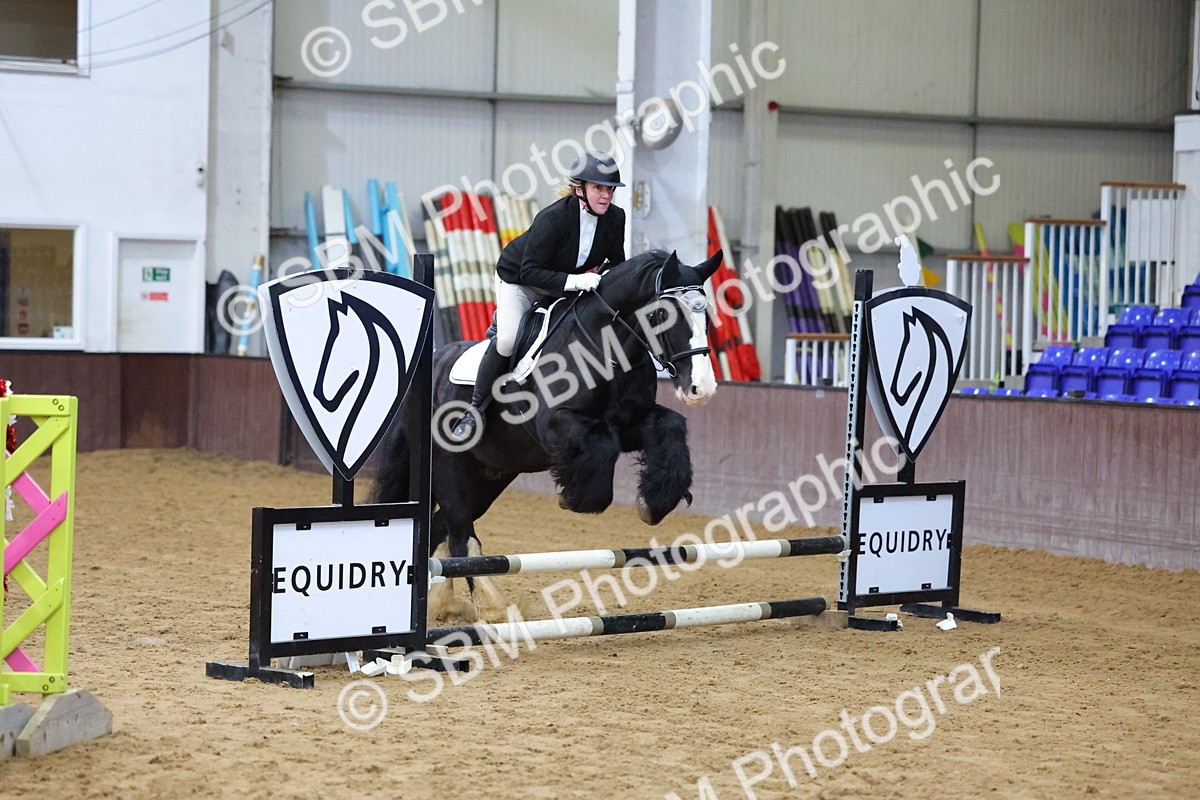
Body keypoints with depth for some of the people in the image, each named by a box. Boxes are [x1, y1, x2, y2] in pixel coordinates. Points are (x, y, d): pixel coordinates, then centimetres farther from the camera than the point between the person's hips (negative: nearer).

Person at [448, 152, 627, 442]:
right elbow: (529, 271, -35)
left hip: (569, 283, 6)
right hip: (518, 279, -6)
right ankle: (475, 410, -9)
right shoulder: (553, 217, -35)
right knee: (507, 341, -23)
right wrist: (572, 281, -47)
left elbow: (618, 263, -1)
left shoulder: (615, 218, -18)